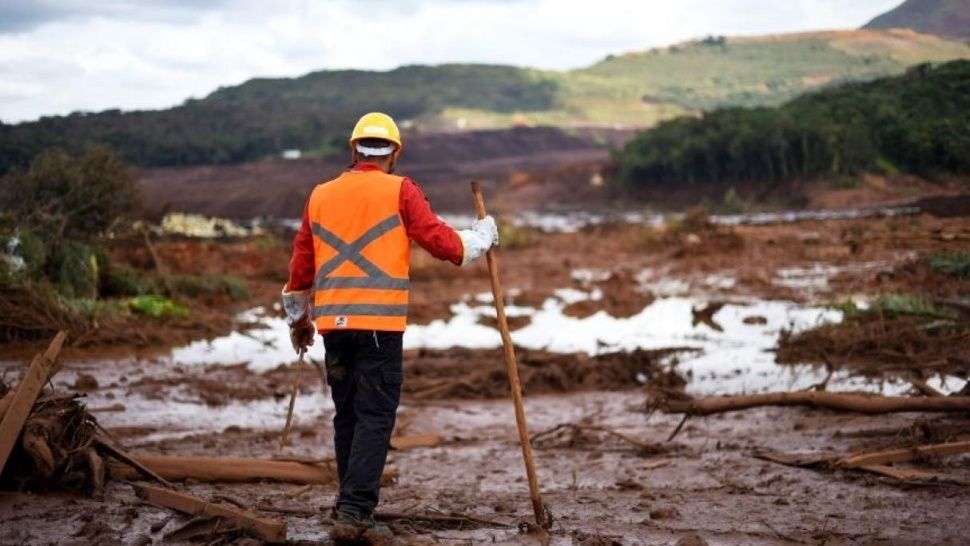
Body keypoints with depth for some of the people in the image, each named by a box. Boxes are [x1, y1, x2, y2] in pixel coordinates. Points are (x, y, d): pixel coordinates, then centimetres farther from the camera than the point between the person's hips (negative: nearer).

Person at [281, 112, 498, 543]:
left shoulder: (320, 195, 13)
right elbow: (441, 242, -5)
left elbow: (301, 264, 17)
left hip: (333, 323, 5)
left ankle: (355, 510, 21)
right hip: (379, 323, -5)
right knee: (375, 418, -4)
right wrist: (482, 236, 14)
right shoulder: (399, 191, -1)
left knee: (347, 418, 14)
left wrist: (298, 317, 30)